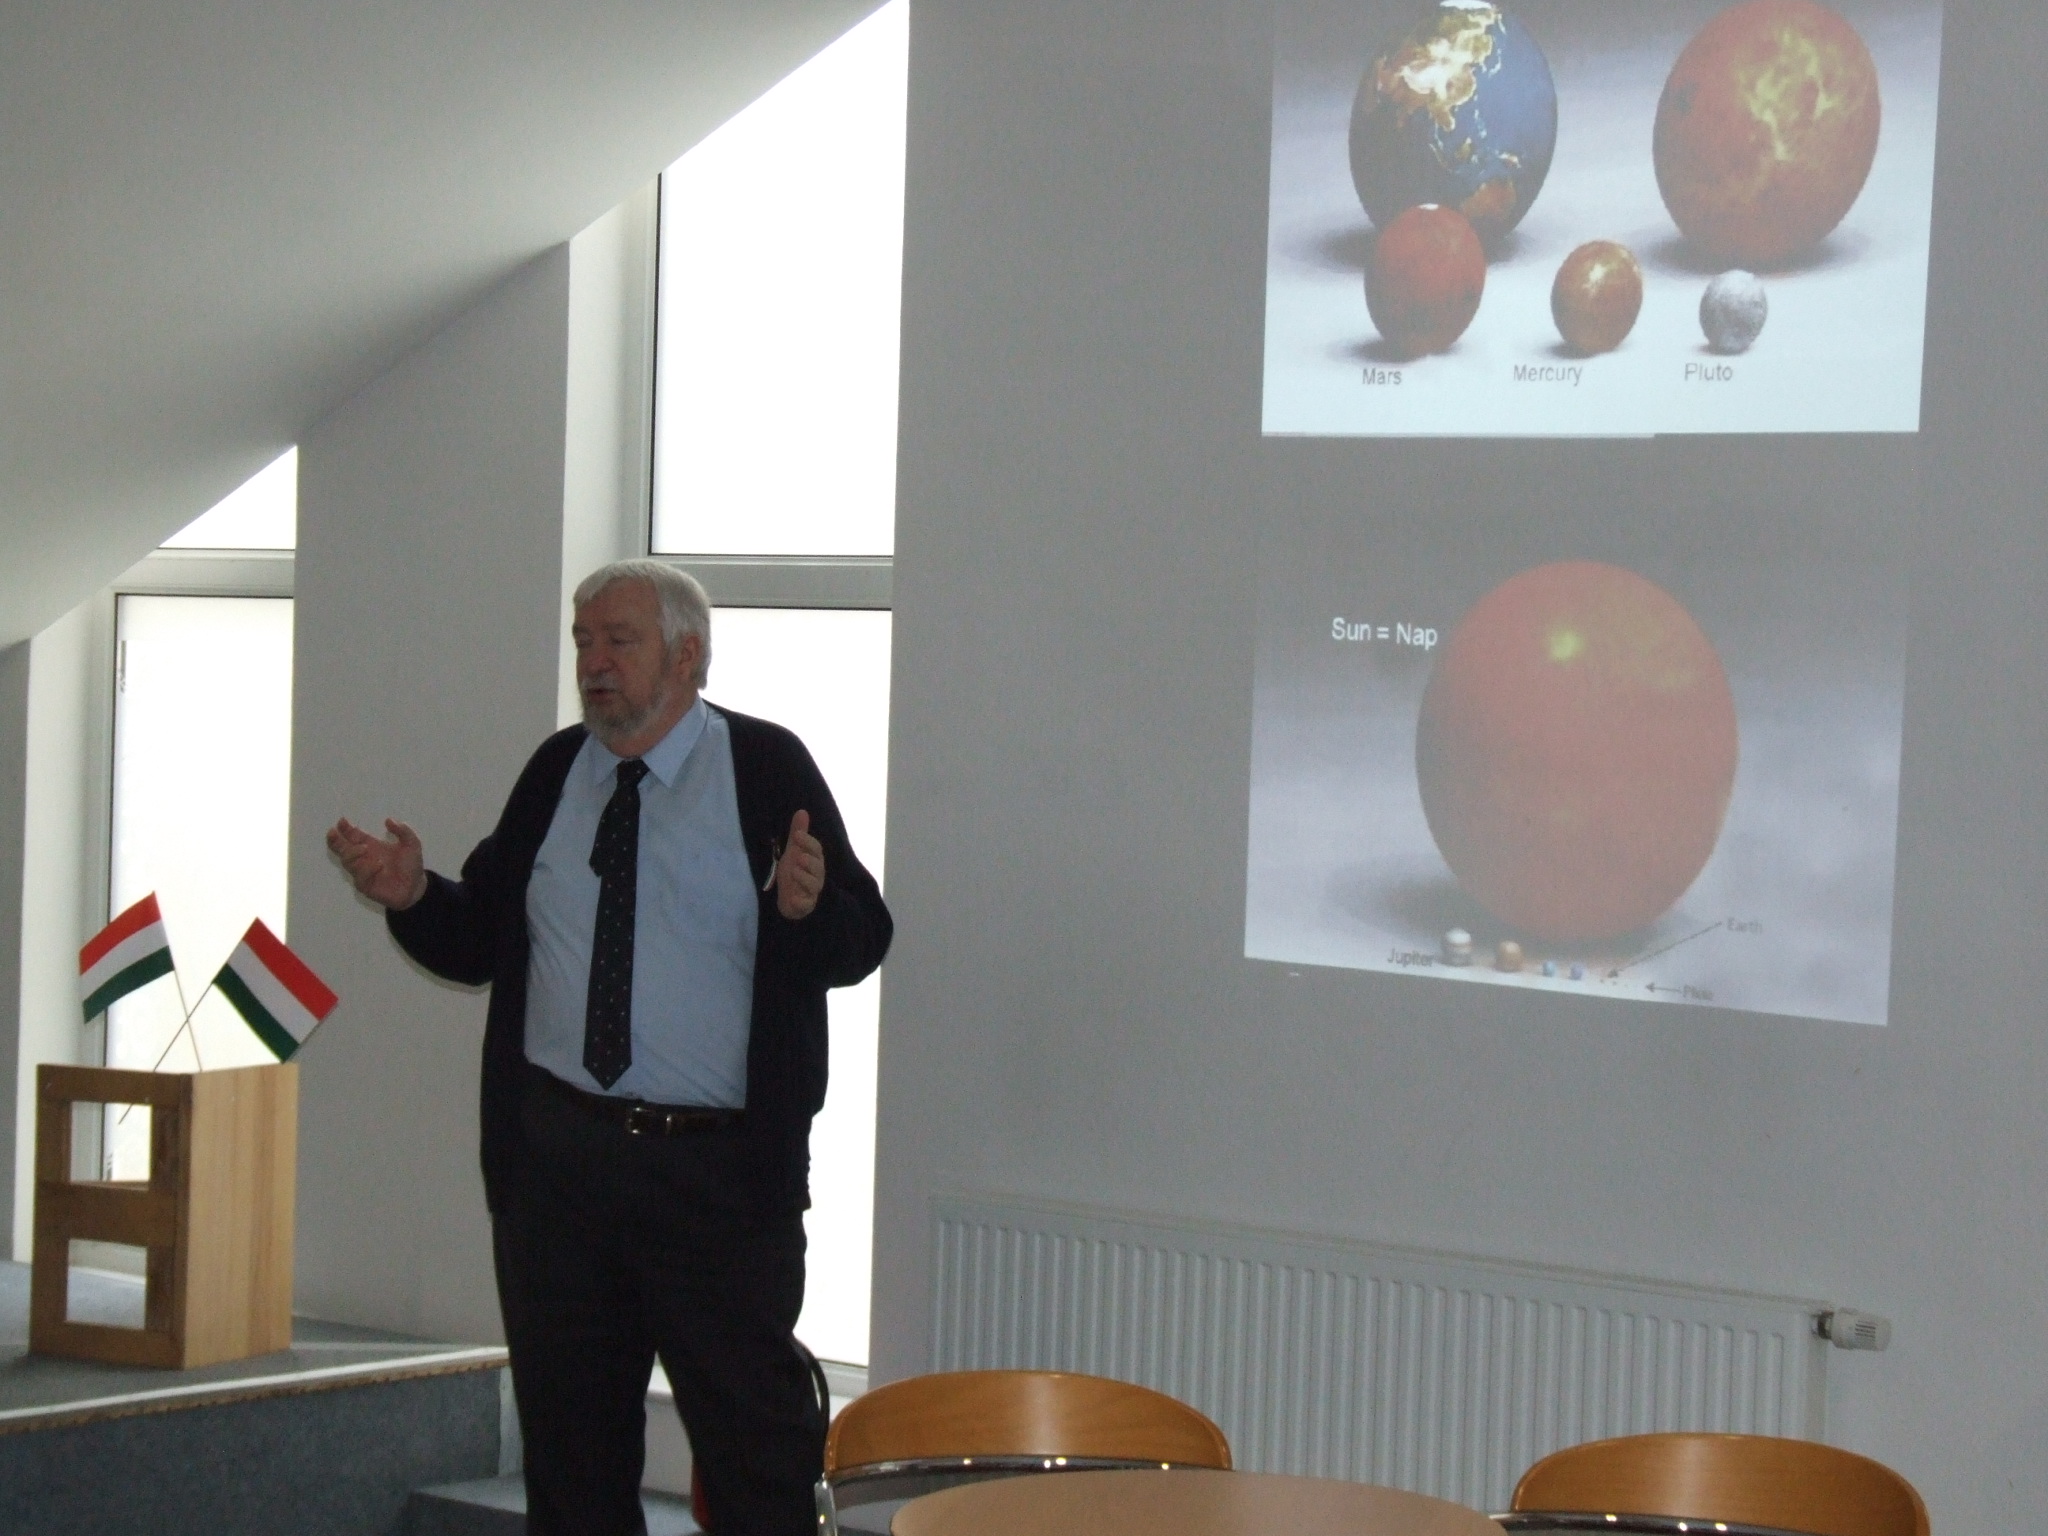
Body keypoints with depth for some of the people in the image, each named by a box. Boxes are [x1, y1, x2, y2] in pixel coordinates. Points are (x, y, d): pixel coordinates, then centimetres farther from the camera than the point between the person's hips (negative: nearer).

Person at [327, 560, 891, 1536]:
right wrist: (412, 896, -7)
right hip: (556, 1155, 4)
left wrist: (809, 906, -28)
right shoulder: (552, 774, 10)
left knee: (754, 1437, 0)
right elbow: (478, 944, 13)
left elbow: (862, 941, -7)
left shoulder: (767, 768, -3)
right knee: (568, 1437, 13)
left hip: (718, 1167, -4)